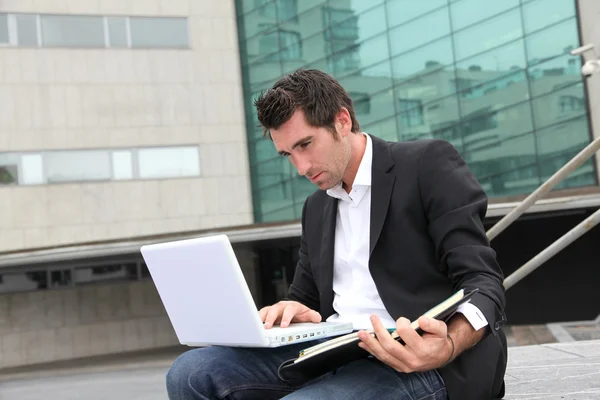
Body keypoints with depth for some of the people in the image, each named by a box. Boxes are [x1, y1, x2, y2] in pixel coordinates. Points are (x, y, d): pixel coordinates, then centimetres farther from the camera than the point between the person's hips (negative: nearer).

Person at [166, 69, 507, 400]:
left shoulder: (429, 165, -1)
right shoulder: (317, 207, 21)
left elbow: (482, 281, -9)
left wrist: (448, 347, -32)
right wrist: (295, 313, -1)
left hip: (420, 360, -7)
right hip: (333, 353, 7)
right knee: (192, 373, -14)